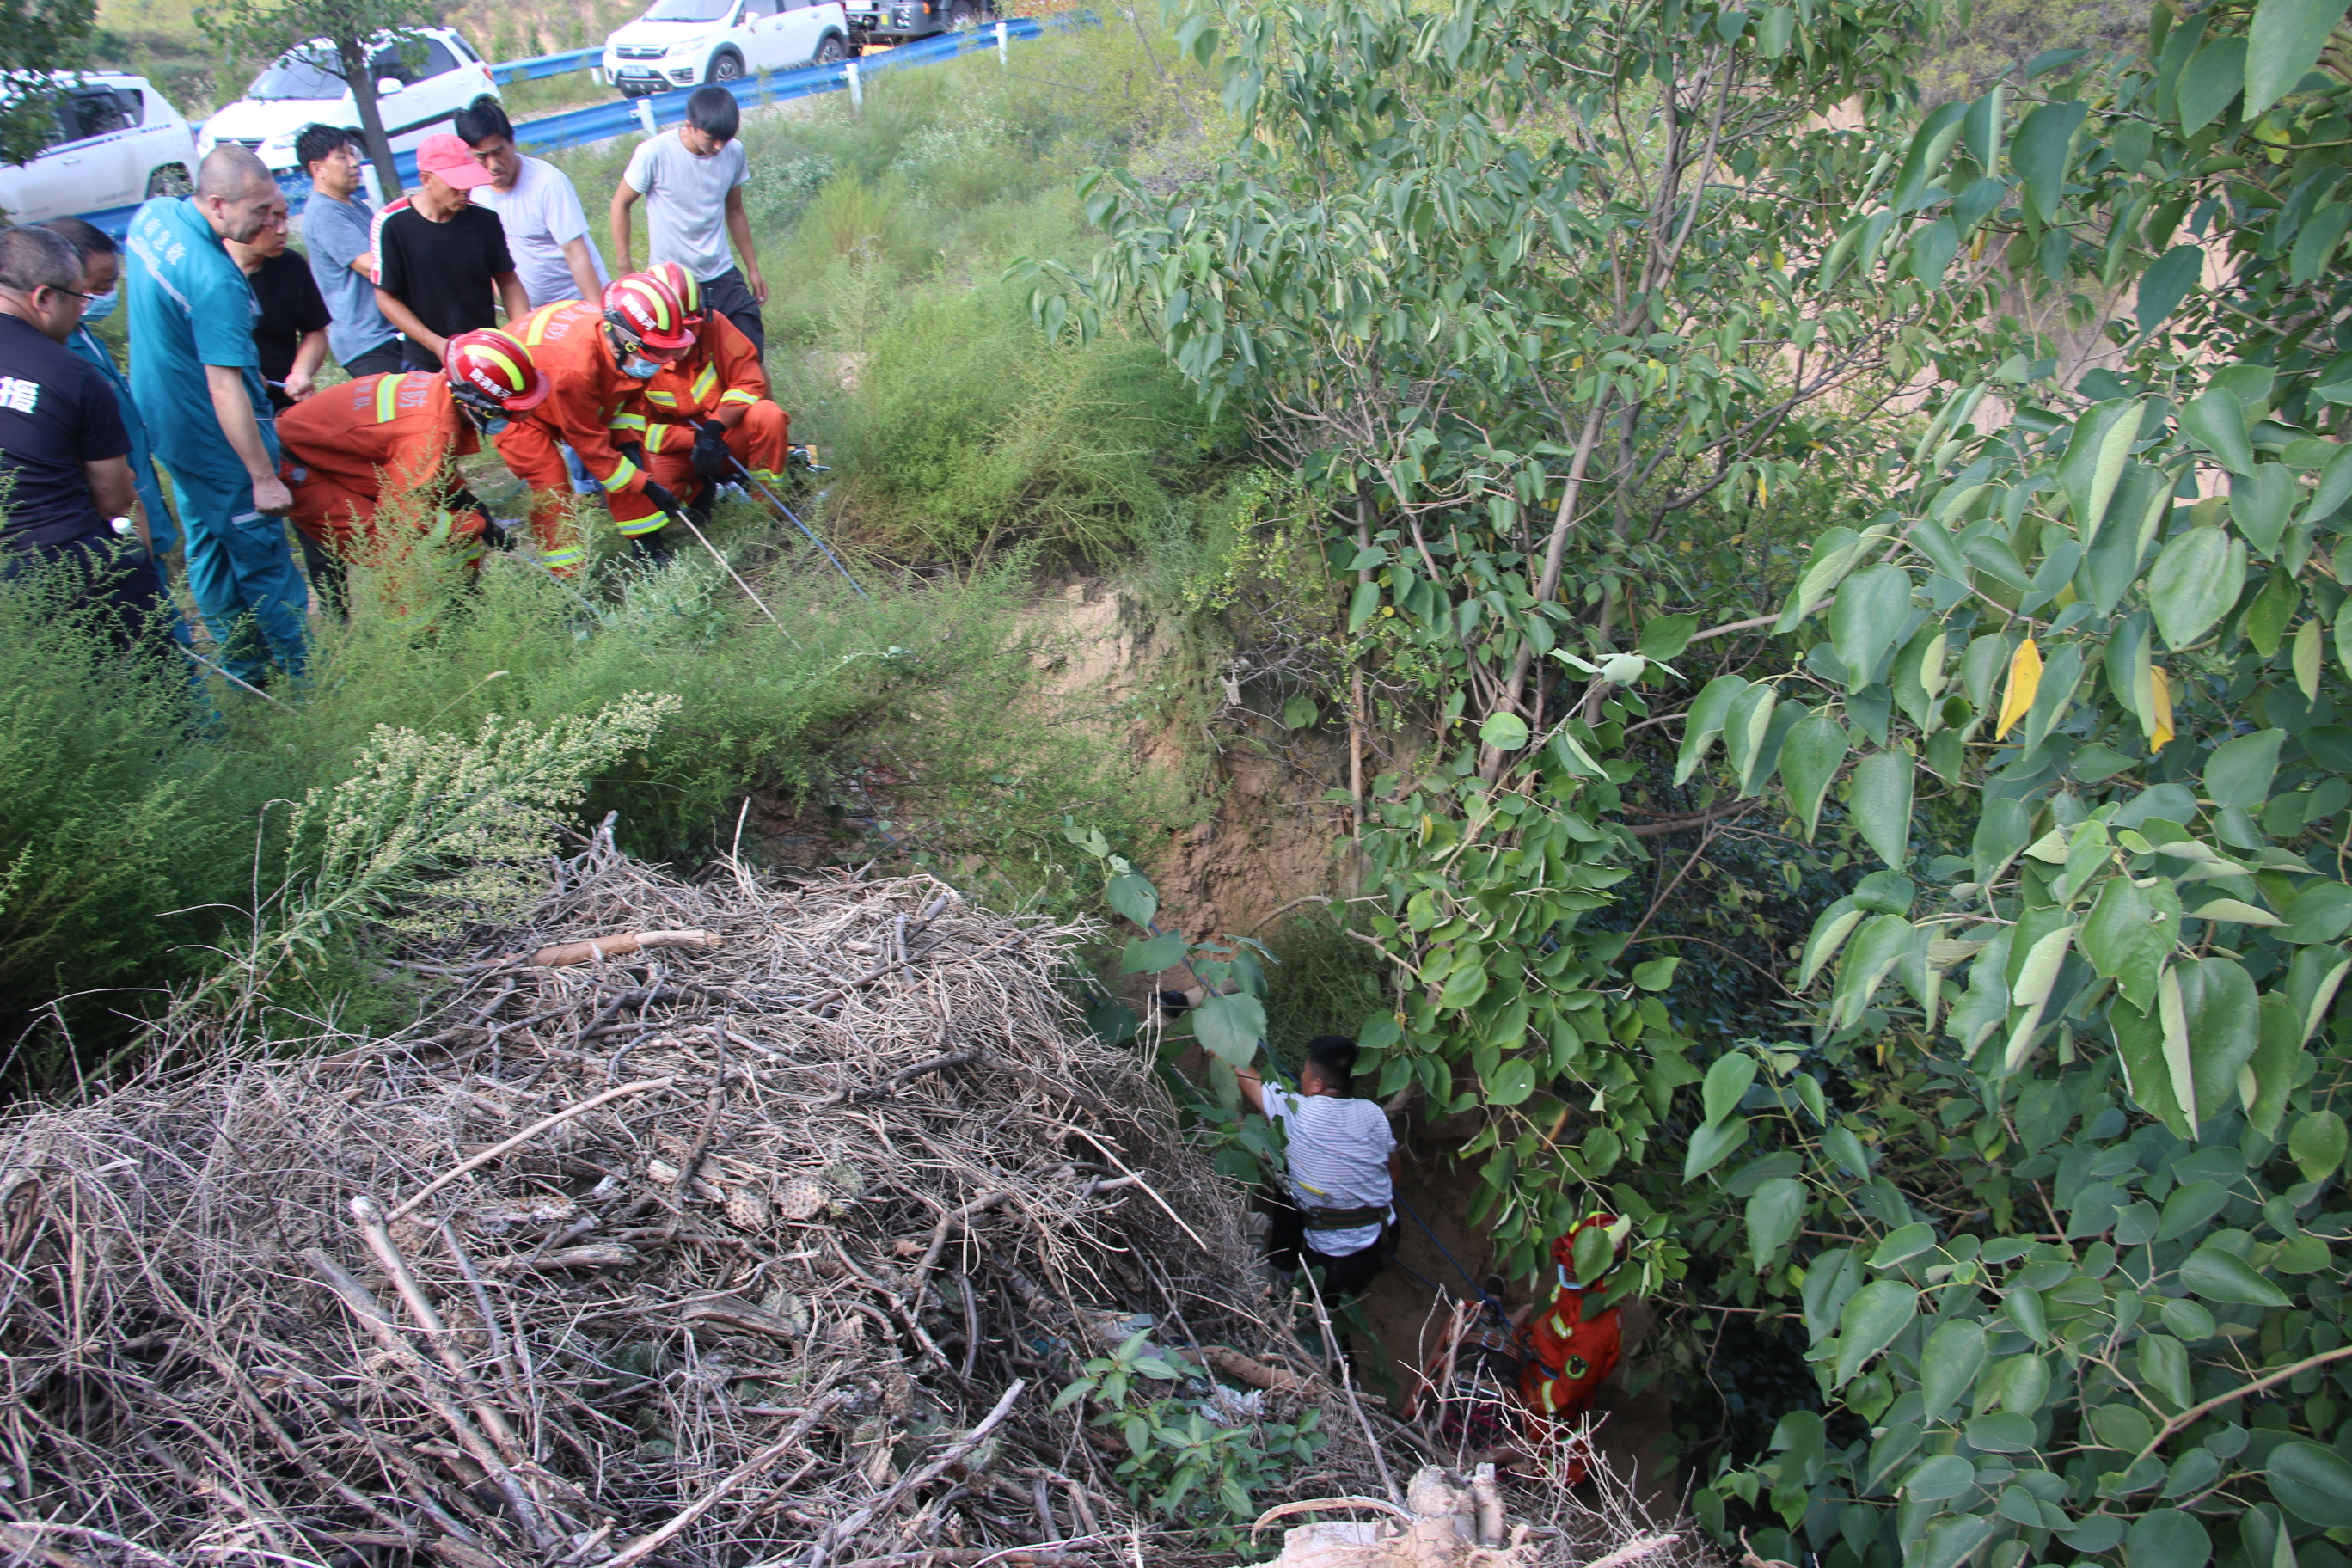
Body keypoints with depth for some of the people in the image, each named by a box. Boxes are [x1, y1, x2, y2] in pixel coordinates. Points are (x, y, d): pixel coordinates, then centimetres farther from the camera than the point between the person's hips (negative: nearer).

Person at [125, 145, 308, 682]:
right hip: (215, 442, -10)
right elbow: (226, 390, -31)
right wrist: (264, 477, -26)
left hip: (165, 424, 10)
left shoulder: (153, 212, -3)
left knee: (206, 547, 20)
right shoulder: (216, 281, -31)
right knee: (264, 560, 2)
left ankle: (243, 669, 34)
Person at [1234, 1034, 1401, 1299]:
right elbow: (1395, 1175, 7)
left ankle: (1282, 1260, 36)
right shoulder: (1374, 1113, -6)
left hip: (1336, 1260, -5)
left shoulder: (1298, 1113, -18)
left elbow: (1247, 1078, -3)